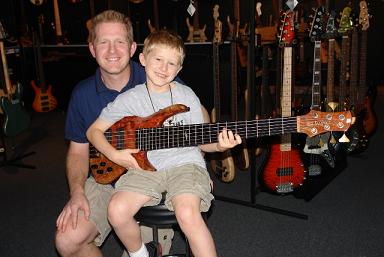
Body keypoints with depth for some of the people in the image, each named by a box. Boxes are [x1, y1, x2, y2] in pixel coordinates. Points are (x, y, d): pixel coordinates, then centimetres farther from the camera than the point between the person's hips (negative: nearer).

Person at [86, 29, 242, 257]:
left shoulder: (186, 95, 5)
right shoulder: (129, 99, 5)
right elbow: (94, 130, 11)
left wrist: (218, 145, -14)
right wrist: (114, 155, -6)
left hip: (184, 163, -2)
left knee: (188, 214, -29)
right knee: (118, 211, -20)